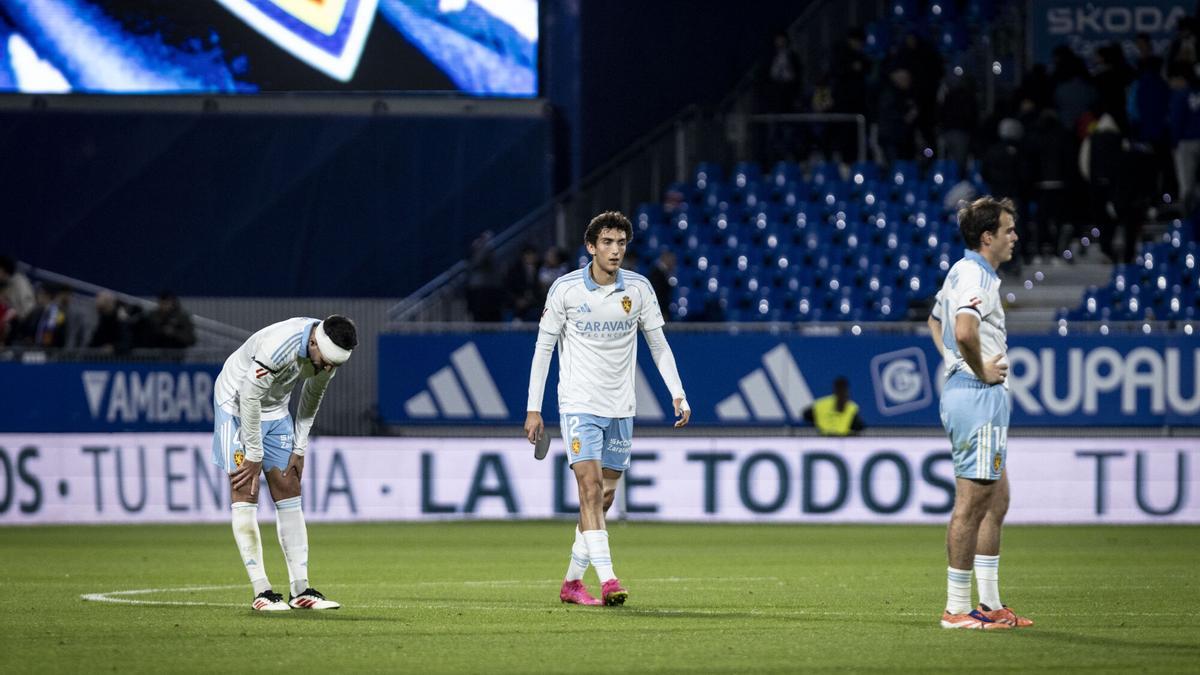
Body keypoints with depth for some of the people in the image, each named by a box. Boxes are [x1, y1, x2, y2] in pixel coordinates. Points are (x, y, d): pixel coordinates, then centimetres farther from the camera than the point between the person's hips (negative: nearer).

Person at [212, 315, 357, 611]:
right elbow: (249, 397, -28)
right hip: (237, 405, -7)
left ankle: (300, 590, 3)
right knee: (245, 494, -12)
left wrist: (299, 449, 3)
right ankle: (261, 592, -14)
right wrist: (255, 456, -21)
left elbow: (312, 396, 6)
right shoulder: (280, 345, -36)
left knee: (289, 494, 2)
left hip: (274, 409, 7)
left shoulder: (329, 351, -12)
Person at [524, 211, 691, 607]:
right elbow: (543, 347, -2)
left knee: (604, 497, 7)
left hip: (620, 408, 4)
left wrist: (678, 394, -2)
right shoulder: (565, 289, -7)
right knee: (591, 487, -18)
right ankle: (607, 580, -25)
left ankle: (572, 581, 19)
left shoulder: (639, 288, 1)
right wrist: (533, 409, -4)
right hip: (579, 405, -4)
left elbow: (658, 344, 9)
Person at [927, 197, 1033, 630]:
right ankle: (957, 609, -4)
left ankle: (990, 603, 18)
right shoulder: (975, 278, -17)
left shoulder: (960, 273, 15)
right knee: (971, 505, -7)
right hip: (979, 398, -11)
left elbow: (936, 322, 32)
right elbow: (965, 332, -34)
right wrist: (980, 371, -19)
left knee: (996, 501, 15)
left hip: (961, 390, 11)